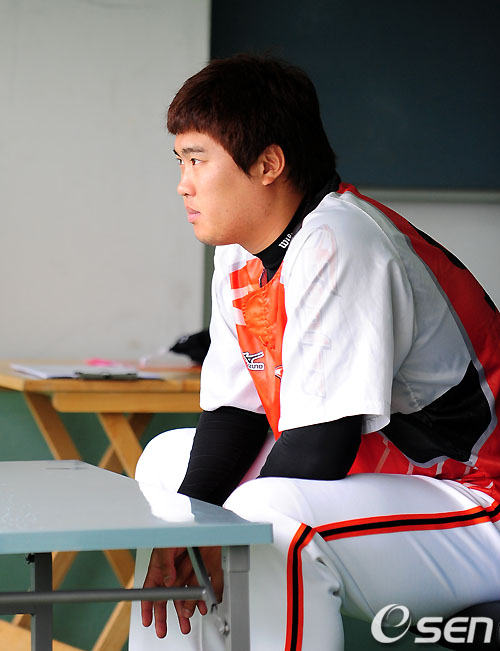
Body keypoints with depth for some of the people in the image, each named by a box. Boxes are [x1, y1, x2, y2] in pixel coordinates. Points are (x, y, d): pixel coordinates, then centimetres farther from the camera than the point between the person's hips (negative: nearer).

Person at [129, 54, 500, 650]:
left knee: (269, 517, -36)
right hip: (373, 477, 10)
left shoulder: (338, 244, -24)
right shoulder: (241, 256, 5)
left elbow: (322, 444, -28)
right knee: (170, 459, 18)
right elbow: (232, 414, 6)